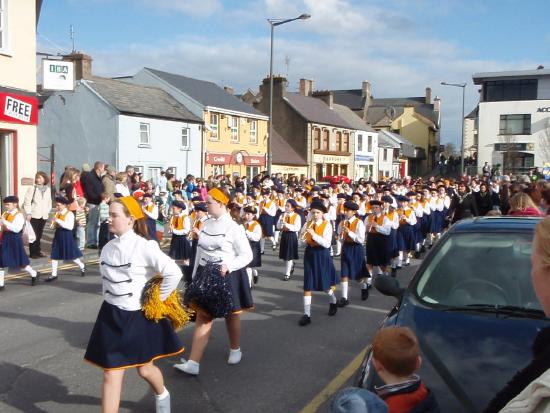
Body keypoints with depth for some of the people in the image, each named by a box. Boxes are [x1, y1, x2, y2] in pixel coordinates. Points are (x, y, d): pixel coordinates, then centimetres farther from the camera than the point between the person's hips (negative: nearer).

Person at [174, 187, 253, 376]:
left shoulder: (233, 227, -14)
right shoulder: (206, 224, 4)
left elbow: (247, 255, -12)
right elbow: (200, 252, 11)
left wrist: (228, 266, -26)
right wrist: (195, 276, 11)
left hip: (228, 277, -5)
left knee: (231, 315, 13)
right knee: (202, 316, 1)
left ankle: (235, 349, 37)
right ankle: (193, 362, -1)